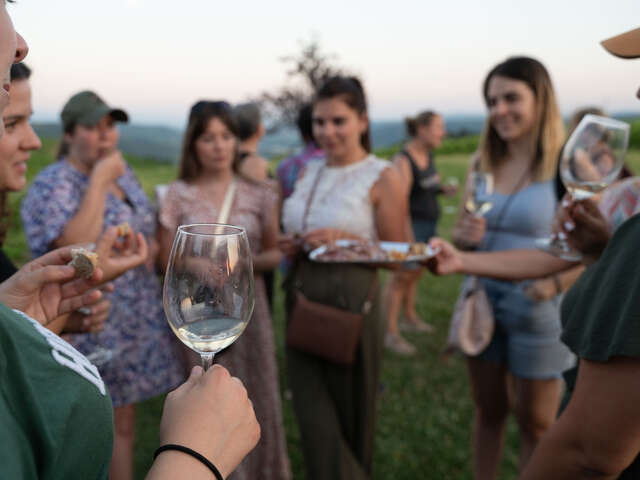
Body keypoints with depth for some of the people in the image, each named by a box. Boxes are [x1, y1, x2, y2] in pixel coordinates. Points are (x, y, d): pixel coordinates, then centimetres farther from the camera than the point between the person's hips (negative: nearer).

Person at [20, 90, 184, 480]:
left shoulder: (124, 174, 10)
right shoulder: (53, 184, -12)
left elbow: (146, 231, 23)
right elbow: (76, 246, -27)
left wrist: (149, 251, 2)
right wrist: (99, 180, -21)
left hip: (135, 323, 7)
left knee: (123, 424, 16)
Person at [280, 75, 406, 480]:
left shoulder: (383, 178, -7)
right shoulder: (309, 172, 10)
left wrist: (345, 240, -19)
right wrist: (292, 246, 0)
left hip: (350, 309, -5)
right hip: (301, 305, 5)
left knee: (350, 420, 12)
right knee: (316, 424, 7)